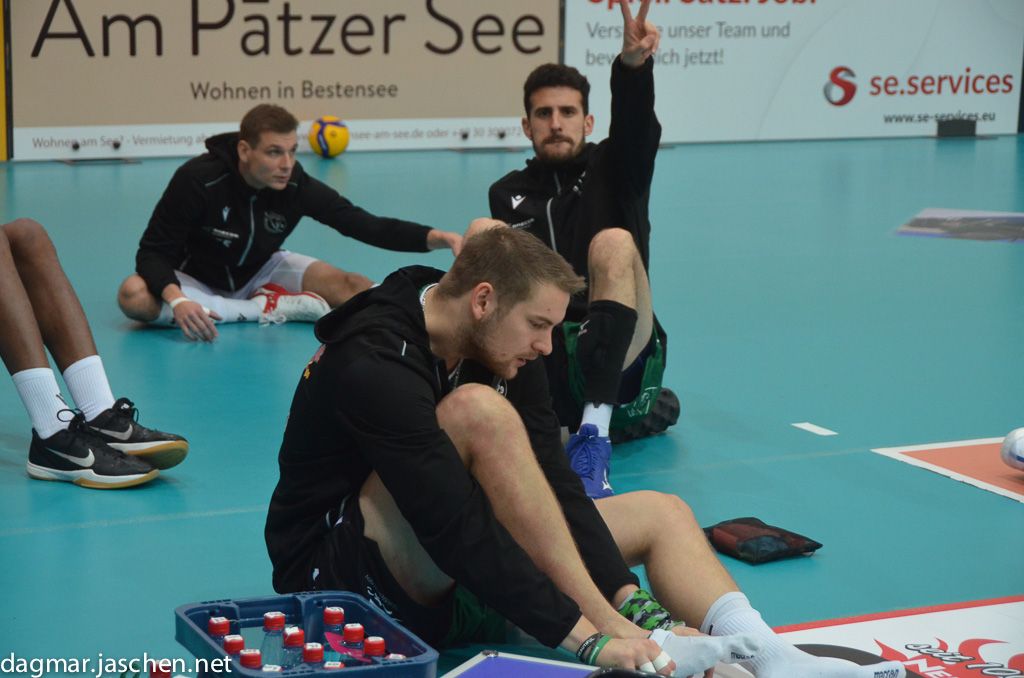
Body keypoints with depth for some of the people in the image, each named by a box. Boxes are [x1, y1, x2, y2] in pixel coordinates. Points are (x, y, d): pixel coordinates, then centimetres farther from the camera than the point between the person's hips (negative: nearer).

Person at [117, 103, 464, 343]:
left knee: (358, 290, -17)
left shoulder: (296, 186, -21)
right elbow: (152, 252, -26)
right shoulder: (198, 179, -29)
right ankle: (266, 309, -27)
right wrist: (177, 299, -46)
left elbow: (366, 225, -23)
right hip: (199, 278, -1)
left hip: (260, 273, 1)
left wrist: (432, 237, -40)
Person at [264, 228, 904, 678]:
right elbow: (454, 525, -33)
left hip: (441, 576, 9)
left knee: (661, 512, 3)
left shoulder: (505, 351, -1)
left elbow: (557, 485, -5)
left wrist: (627, 599, -18)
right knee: (479, 411, -33)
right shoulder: (374, 365, -26)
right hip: (339, 572, -9)